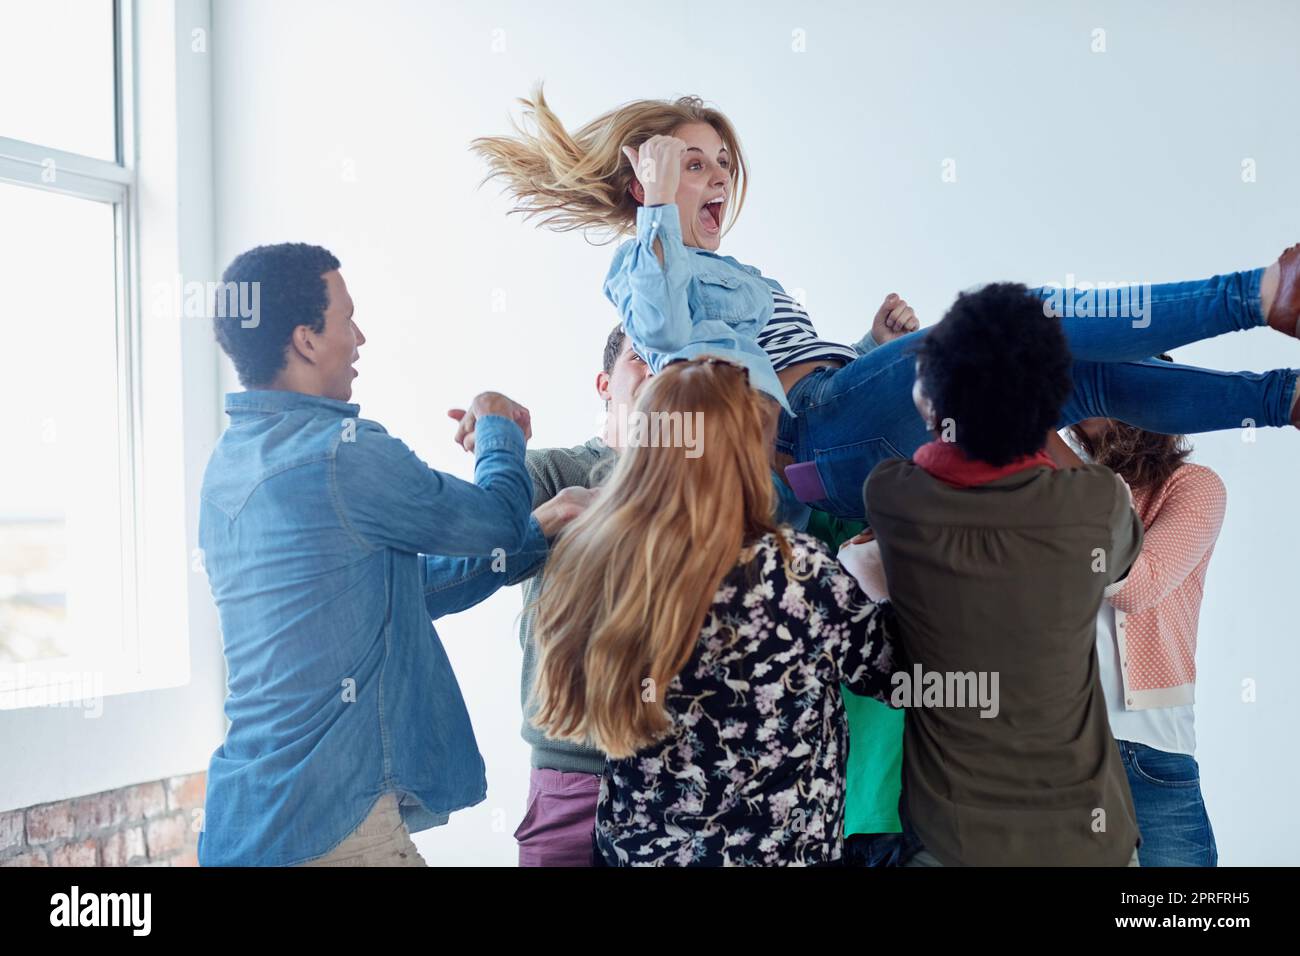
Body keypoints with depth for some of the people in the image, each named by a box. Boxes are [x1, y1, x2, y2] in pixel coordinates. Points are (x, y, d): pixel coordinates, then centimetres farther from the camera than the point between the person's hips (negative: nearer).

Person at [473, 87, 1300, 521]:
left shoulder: (729, 272, 34)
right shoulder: (640, 264, 7)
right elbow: (666, 335, -18)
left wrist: (886, 342, 16)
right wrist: (660, 205, -11)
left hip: (869, 450, 9)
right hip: (826, 428, -9)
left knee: (1094, 380, 1)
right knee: (1017, 321, -18)